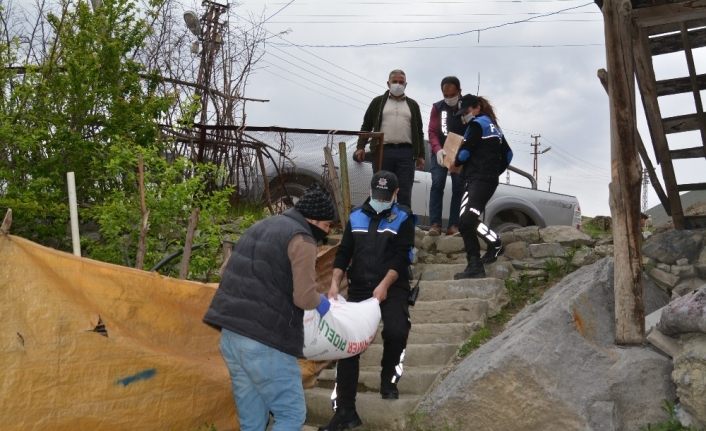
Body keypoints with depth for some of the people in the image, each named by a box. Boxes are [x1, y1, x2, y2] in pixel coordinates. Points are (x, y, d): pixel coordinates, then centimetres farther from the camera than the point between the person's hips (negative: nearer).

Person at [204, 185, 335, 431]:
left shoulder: (261, 227, 21)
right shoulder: (301, 239, -6)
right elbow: (304, 298, -13)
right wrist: (320, 302, 8)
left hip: (230, 334, 9)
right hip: (264, 341, -8)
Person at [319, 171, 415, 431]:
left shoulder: (403, 218, 1)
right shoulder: (356, 217, 10)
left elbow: (401, 257, -8)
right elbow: (344, 252, 9)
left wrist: (384, 285, -20)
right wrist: (335, 282, -4)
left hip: (393, 289, -3)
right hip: (358, 289, 3)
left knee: (396, 332, -26)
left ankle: (388, 378, 7)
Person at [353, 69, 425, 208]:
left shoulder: (413, 105, 19)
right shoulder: (378, 102, 14)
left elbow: (419, 132, 17)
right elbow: (366, 126, 11)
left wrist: (420, 155, 8)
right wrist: (360, 147, -2)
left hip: (406, 153, 1)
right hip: (383, 151, -1)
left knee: (405, 194, -2)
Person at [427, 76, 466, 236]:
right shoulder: (437, 107, 3)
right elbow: (432, 132, -4)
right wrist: (438, 149, -23)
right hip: (440, 152, 0)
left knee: (458, 187, -4)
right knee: (437, 185, -14)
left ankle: (454, 225, -3)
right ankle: (435, 224, -17)